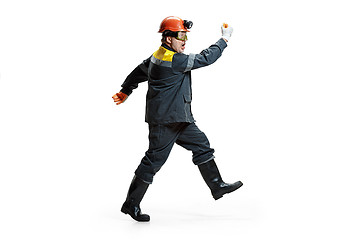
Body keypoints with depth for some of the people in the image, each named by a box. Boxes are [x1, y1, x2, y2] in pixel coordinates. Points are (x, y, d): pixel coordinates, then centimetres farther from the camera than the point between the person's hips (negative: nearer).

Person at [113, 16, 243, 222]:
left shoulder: (158, 56, 10)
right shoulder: (174, 60, -21)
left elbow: (139, 71, 22)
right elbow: (205, 58, -17)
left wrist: (126, 91, 36)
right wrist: (224, 39, -6)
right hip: (164, 121, -11)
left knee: (201, 145, 12)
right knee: (154, 160, -3)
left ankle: (217, 186, 20)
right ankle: (131, 204, 7)